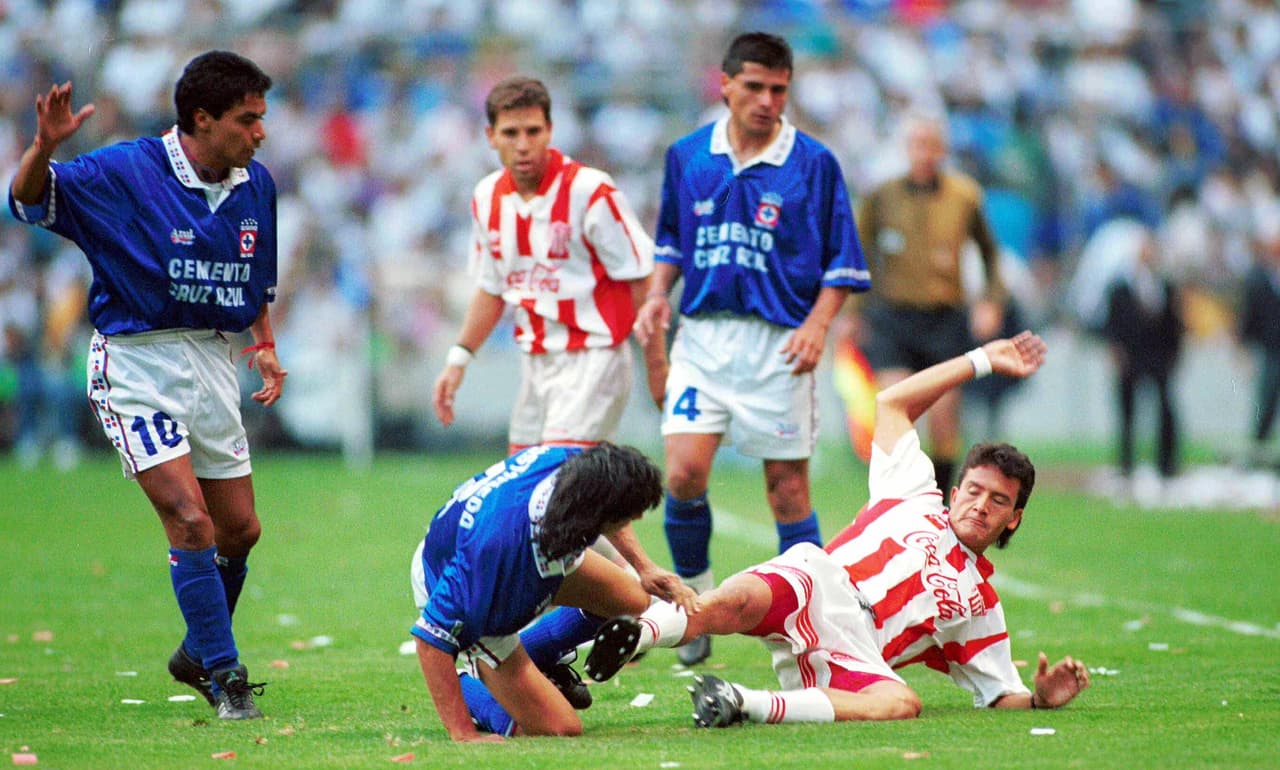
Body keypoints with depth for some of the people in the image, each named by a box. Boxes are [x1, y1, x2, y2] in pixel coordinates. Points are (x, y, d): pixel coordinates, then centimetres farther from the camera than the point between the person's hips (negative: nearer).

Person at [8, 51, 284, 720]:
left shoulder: (256, 187, 5)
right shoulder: (124, 173, -14)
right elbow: (29, 200, -18)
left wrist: (266, 346, 2)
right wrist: (45, 148, -38)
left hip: (212, 358, 6)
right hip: (136, 360, -6)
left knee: (239, 529, 9)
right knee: (191, 521, -15)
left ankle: (197, 654, 32)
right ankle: (224, 676, -4)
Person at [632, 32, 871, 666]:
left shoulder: (813, 164, -2)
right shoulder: (688, 156, 8)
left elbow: (842, 262, 1)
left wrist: (818, 324, -12)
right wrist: (658, 294, 5)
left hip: (778, 343, -2)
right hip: (702, 334, 2)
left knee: (788, 487, 1)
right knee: (683, 472, -11)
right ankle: (695, 599, 9)